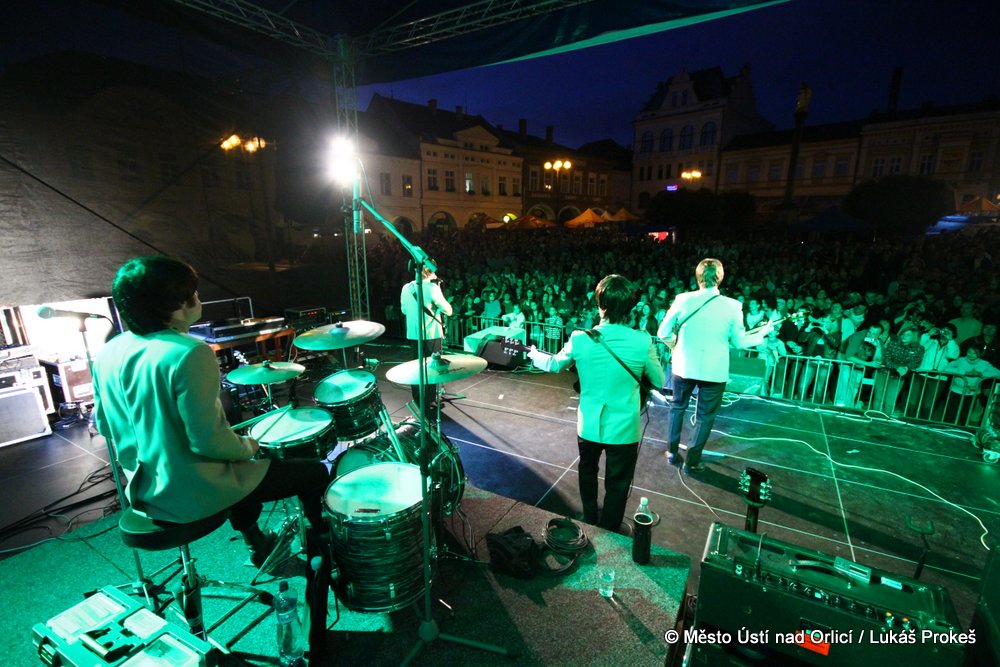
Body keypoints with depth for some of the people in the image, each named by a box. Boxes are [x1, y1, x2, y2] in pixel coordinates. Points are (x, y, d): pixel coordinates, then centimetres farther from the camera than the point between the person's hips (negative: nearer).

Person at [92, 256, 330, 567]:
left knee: (244, 466, 35)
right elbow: (208, 439, -28)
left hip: (145, 493, 9)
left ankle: (257, 544, 48)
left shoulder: (107, 354, -1)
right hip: (195, 495, -8)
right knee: (315, 471, 4)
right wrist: (248, 446, -9)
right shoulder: (189, 354, -26)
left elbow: (104, 426, 10)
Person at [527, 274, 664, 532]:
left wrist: (533, 354, 25)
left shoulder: (580, 339, -14)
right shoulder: (642, 342, -18)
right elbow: (659, 381, -2)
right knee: (617, 485, 18)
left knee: (587, 470, 29)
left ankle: (589, 519, 50)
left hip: (589, 425, 2)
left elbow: (554, 364, 5)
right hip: (624, 428, -2)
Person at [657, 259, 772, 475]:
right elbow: (739, 342, 1)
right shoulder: (733, 306, -8)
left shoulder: (683, 299, -8)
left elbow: (663, 332, -4)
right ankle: (692, 462, 20)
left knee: (677, 407, 22)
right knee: (705, 416, 14)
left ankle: (672, 452, 30)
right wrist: (763, 333, 19)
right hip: (714, 371, -1)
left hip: (684, 367, 1)